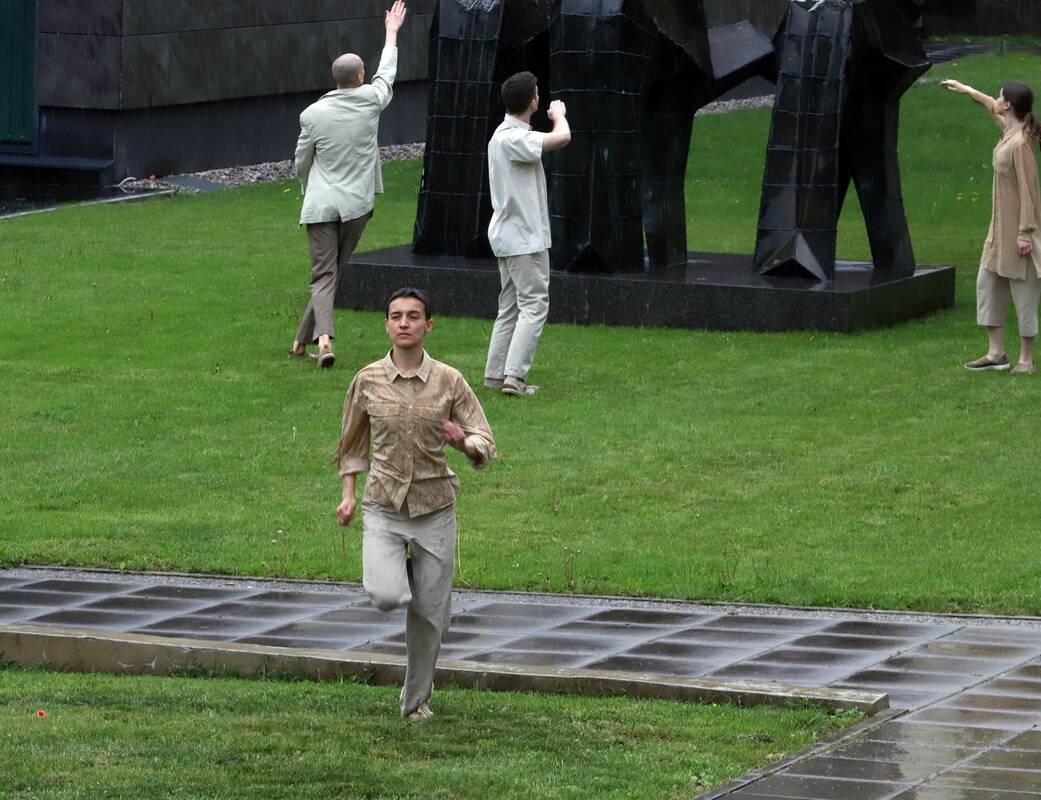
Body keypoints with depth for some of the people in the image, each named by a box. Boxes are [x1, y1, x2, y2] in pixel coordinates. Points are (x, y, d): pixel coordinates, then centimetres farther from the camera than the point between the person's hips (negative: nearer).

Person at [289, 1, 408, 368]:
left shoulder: (313, 114, -6)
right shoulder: (370, 101, -4)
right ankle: (303, 340, 14)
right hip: (357, 204, 1)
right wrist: (391, 33, 34)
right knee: (333, 272, 11)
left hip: (321, 204, -1)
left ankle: (323, 336, -25)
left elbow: (301, 163, 5)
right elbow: (386, 74, 18)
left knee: (323, 277, -4)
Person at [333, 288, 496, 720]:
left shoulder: (449, 382, -4)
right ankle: (400, 572, 17)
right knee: (387, 597, -21)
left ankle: (417, 697, 26)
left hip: (434, 509, 0)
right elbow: (354, 441, 13)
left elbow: (485, 443, -3)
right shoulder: (368, 381, -2)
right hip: (383, 509, 0)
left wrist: (464, 441, -26)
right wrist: (348, 494, 4)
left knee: (429, 612, 5)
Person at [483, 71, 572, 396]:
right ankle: (514, 375, -15)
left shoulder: (507, 134, 13)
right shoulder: (512, 138, -21)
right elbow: (562, 138, -30)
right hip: (524, 238, -10)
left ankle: (496, 373, 15)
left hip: (509, 235, 10)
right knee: (534, 305, -9)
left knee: (511, 305, 14)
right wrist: (559, 115, -12)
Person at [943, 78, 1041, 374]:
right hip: (1001, 227, 10)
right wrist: (966, 90, 42)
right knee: (988, 283, 12)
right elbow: (993, 108, 28)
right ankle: (996, 352, 18)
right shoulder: (1008, 130, 5)